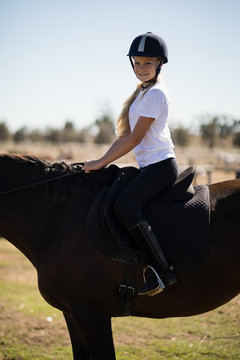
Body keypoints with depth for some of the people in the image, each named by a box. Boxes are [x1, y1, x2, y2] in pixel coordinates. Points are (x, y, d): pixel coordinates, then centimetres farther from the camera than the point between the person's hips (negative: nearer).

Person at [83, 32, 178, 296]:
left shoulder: (155, 93, -11)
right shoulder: (142, 92, 20)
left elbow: (135, 138, -15)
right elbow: (126, 135, 22)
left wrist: (101, 162, -12)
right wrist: (103, 161, 14)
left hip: (160, 164, -10)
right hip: (150, 167, 10)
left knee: (124, 205, -27)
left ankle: (162, 271, -27)